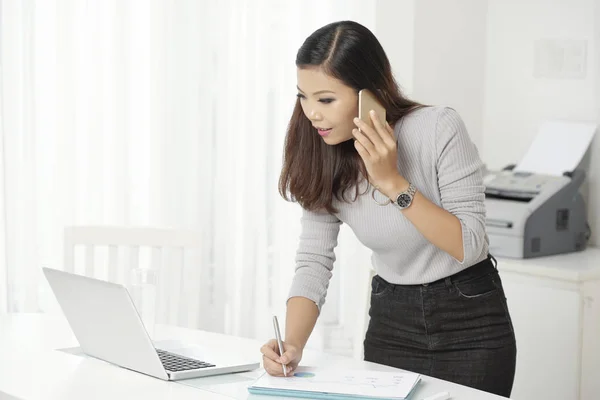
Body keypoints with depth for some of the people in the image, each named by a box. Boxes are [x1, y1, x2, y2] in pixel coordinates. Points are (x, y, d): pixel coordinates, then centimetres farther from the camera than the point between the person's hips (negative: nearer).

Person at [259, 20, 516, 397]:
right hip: (390, 321, 4)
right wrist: (292, 345, -26)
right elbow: (314, 262, -9)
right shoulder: (324, 160, -9)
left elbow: (471, 245, -21)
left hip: (470, 321, -3)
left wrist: (393, 183, -30)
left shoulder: (439, 128, -22)